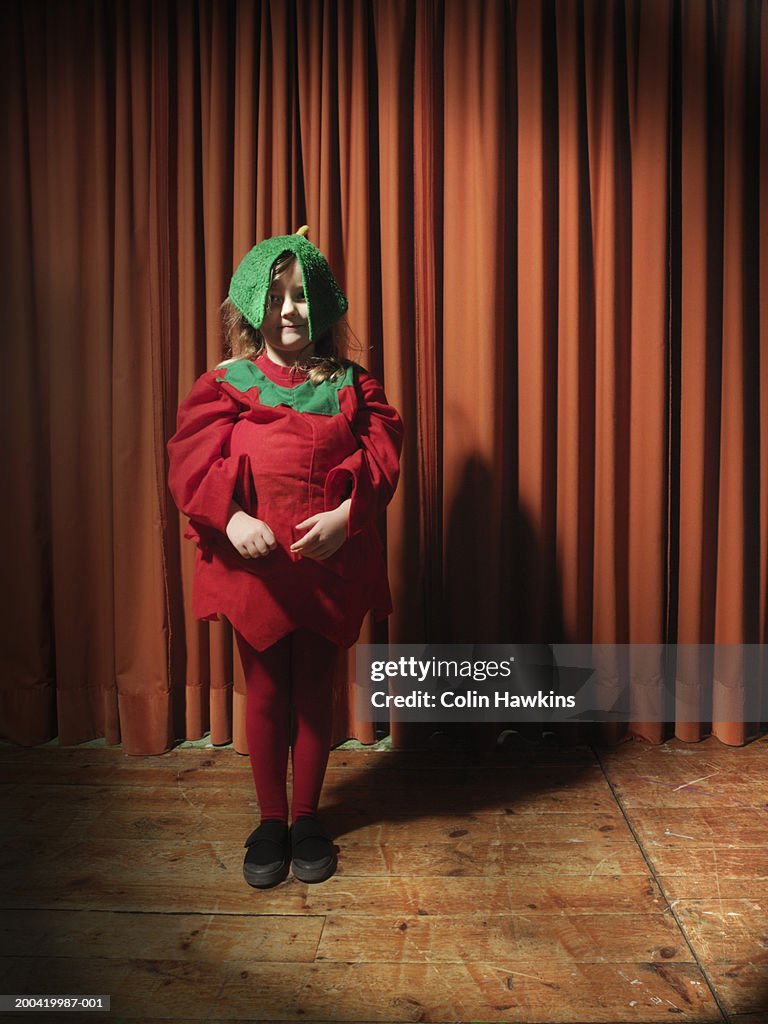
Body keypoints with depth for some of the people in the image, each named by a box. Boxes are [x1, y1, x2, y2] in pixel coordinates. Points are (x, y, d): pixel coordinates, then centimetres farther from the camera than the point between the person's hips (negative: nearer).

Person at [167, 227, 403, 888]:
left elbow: (382, 459, -5)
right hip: (252, 560, 0)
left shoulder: (351, 387, 5)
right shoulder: (225, 384, 3)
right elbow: (192, 461, -6)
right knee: (266, 691, 10)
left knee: (315, 690, 12)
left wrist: (345, 515, -21)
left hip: (330, 560, 1)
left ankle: (307, 816, 31)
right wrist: (231, 517, -23)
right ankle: (270, 821, 29)